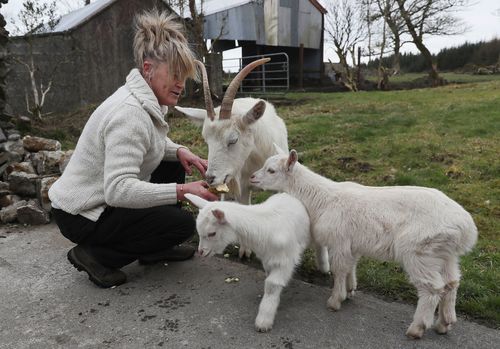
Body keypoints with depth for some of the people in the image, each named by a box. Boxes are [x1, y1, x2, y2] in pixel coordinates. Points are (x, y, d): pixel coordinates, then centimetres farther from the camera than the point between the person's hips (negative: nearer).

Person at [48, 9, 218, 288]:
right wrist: (181, 191, -38)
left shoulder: (147, 100, 1)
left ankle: (154, 249, 18)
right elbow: (117, 189, -35)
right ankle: (93, 254, -2)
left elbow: (147, 143, 17)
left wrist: (179, 151, -3)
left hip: (102, 196, 9)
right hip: (81, 215, -9)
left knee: (174, 166, 11)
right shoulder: (130, 113, -28)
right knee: (183, 224, -13)